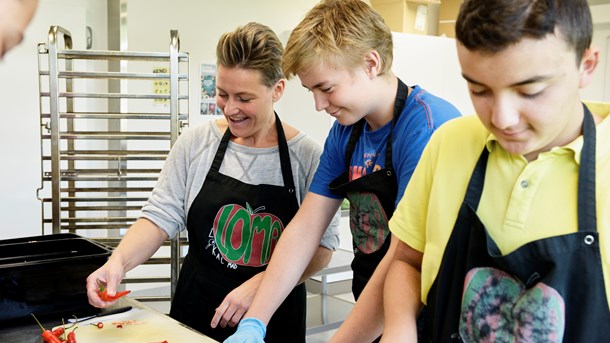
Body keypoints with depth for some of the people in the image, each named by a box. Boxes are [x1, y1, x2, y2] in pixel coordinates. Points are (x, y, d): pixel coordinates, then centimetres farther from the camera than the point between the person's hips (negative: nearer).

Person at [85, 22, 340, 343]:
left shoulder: (307, 157, -10)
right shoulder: (195, 143, -4)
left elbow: (322, 245, -9)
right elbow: (161, 217, -2)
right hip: (195, 315, 2)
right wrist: (119, 261, -19)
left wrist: (260, 285, -20)